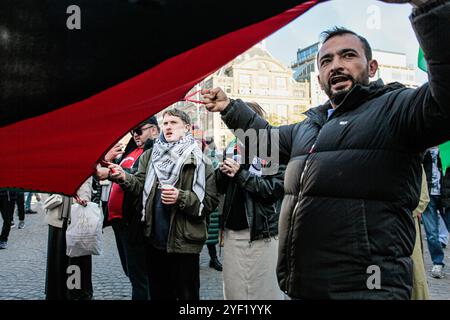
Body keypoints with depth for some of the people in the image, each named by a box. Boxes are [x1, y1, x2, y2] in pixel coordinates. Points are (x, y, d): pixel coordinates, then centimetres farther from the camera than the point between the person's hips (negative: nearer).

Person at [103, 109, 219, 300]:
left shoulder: (198, 161, -5)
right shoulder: (150, 155, 8)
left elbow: (210, 202, -10)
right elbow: (140, 185, -2)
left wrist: (181, 197, -22)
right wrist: (124, 178, -21)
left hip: (184, 243, -4)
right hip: (154, 240, 4)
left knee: (187, 294, 10)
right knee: (158, 293, 20)